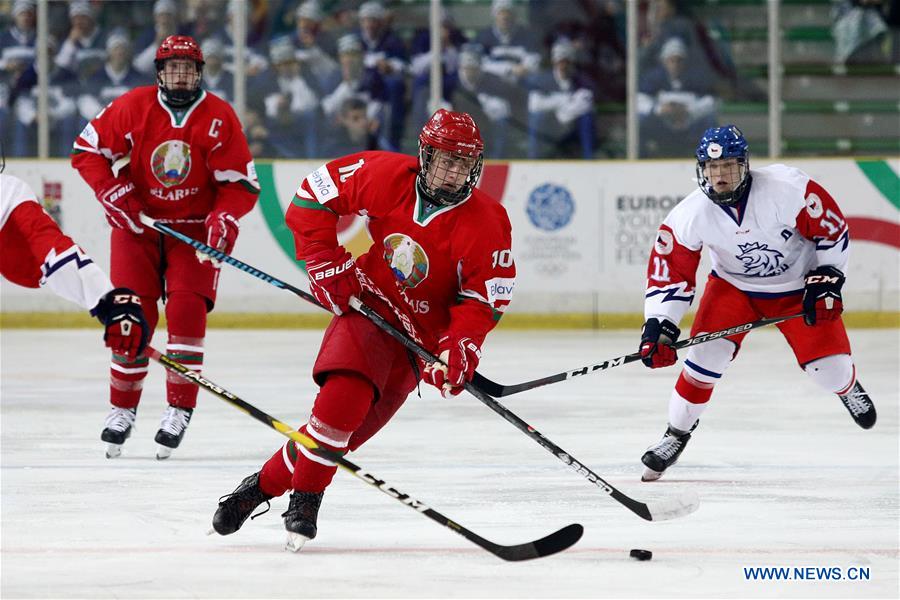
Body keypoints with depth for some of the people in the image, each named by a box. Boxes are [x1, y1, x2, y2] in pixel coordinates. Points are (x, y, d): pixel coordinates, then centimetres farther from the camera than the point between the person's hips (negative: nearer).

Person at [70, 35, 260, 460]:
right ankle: (123, 407, 13)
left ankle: (180, 410, -6)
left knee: (187, 309, -14)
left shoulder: (219, 118, -13)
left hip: (195, 228, -1)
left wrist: (223, 222, -25)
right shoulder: (132, 108, -11)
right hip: (138, 222, 1)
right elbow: (87, 150, -3)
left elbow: (241, 184, -9)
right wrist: (115, 195, -13)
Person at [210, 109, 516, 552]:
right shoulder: (385, 176, -13)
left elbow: (485, 295, -9)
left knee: (350, 426, -11)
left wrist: (461, 347, -25)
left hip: (420, 334, 0)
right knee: (345, 391, -26)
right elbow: (313, 195, -2)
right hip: (368, 306, 0)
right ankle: (305, 497, -11)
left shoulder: (486, 223, -14)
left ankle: (266, 483, 5)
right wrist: (326, 263, -8)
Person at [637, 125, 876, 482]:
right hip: (733, 287, 1)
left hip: (798, 287, -1)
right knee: (707, 352, -19)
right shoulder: (689, 216, -22)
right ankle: (677, 434, -2)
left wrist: (825, 281, -17)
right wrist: (658, 327, -23)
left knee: (829, 369, -6)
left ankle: (847, 387, 33)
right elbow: (669, 275, -14)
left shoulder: (788, 188, -29)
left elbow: (833, 230, -15)